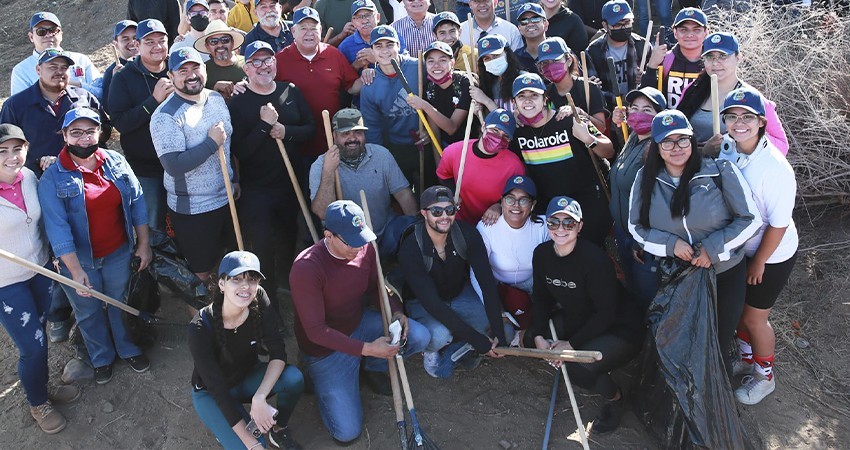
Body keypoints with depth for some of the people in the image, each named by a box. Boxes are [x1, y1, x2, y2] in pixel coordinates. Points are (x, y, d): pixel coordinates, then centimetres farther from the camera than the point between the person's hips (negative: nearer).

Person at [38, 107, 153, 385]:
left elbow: (136, 202, 1)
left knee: (121, 304, 21)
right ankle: (102, 358, 42)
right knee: (89, 313, 18)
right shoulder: (53, 178, -15)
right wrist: (76, 271, -23)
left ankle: (128, 349, 45)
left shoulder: (116, 162, -5)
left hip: (119, 254, 2)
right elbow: (57, 227, -19)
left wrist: (143, 244, 0)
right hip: (80, 259, -2)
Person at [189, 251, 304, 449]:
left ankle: (278, 430, 1)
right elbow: (218, 388, -28)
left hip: (248, 377, 4)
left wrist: (259, 398, -36)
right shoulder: (200, 328, -32)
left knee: (294, 377, -26)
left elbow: (278, 353, -20)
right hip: (211, 393, -3)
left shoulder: (259, 301, -23)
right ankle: (224, 427, 9)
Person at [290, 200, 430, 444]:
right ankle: (318, 375, 19)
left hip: (360, 323, 5)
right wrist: (366, 348, -32)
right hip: (327, 346, -5)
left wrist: (396, 311, -14)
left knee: (420, 337, -15)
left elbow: (377, 287, 7)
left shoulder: (365, 248, -13)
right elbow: (316, 331, -27)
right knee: (347, 432, -9)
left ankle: (370, 368, 13)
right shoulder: (306, 268, -31)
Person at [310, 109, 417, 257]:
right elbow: (322, 213, -18)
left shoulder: (381, 154, 1)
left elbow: (403, 194, -1)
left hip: (386, 231, 2)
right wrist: (328, 171, -27)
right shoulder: (319, 166, -7)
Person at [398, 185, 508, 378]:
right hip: (423, 303, -4)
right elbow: (432, 303, -33)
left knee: (494, 320, -22)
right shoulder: (410, 248, -31)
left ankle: (456, 344, 6)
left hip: (461, 293, 4)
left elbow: (487, 282, -24)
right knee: (439, 334, -35)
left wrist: (499, 335, -33)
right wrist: (478, 341, -36)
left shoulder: (467, 234, -21)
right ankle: (430, 350, 2)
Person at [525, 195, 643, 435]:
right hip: (578, 320, 7)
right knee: (531, 338, -3)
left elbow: (606, 313, -24)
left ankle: (615, 399, 5)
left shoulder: (595, 259, -29)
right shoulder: (542, 254, -8)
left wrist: (571, 344, -23)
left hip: (619, 329, -7)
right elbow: (541, 298, 2)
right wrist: (539, 336, -12)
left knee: (578, 368, -27)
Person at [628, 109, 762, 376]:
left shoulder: (721, 171, -12)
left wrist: (713, 248, -19)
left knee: (718, 345, 12)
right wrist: (670, 244, -18)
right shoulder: (646, 179, -5)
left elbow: (751, 219, -9)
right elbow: (636, 227, -1)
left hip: (725, 274, -1)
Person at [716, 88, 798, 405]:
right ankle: (747, 358, 49)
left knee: (754, 318, 10)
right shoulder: (725, 147, -13)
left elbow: (779, 224, -22)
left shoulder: (775, 167, -30)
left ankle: (765, 376, 37)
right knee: (738, 307, 22)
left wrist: (759, 262, -13)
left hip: (771, 255, -6)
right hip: (738, 247, 6)